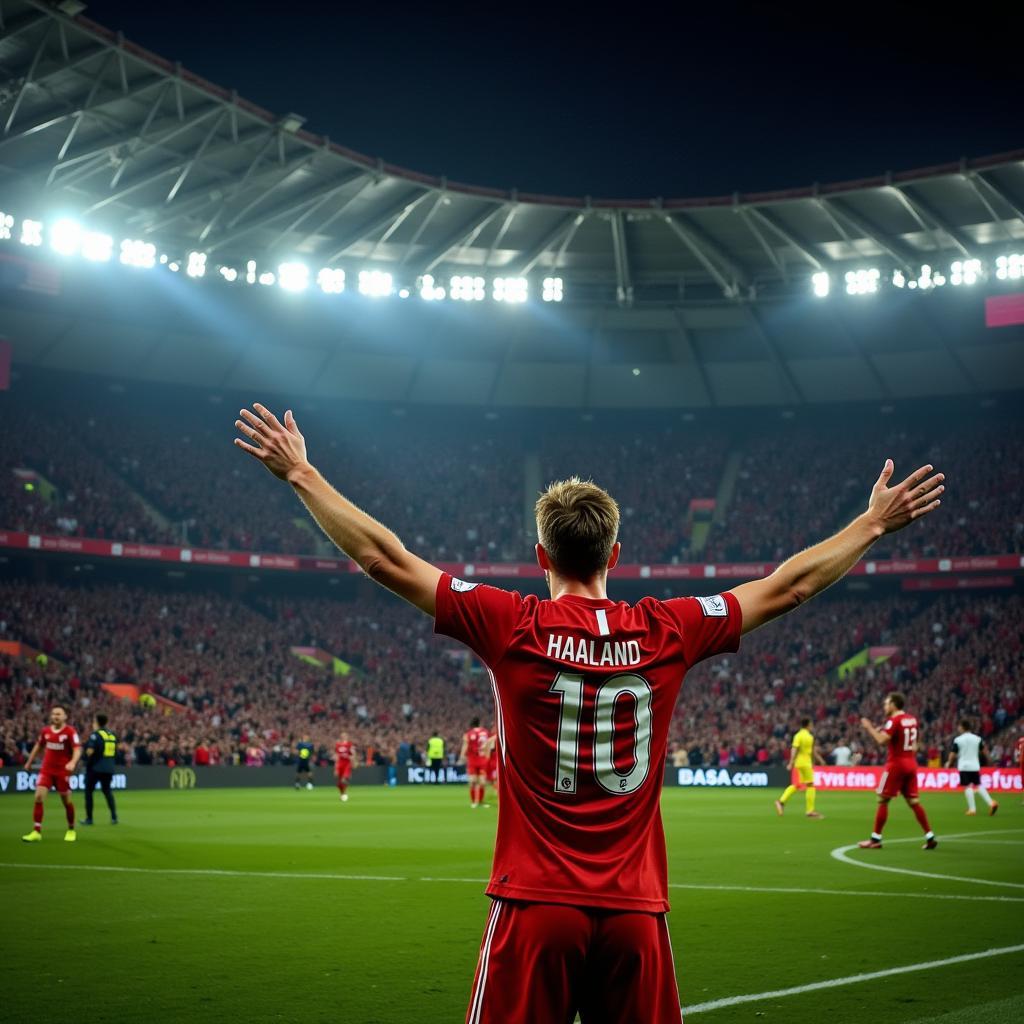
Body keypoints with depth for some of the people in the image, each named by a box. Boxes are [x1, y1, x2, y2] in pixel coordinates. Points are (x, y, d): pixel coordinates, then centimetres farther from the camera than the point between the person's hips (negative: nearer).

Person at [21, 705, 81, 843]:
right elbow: (38, 746, 22)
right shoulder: (46, 731, 5)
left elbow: (77, 749, -19)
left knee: (66, 801, 5)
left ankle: (71, 830, 25)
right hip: (46, 769, 4)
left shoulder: (70, 731, -10)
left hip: (63, 771, -4)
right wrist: (29, 762, 24)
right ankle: (36, 832, -6)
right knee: (38, 797, -10)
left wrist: (73, 762, -37)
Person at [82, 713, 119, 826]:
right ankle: (114, 816, 4)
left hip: (95, 768, -6)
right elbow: (115, 751, 16)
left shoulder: (95, 735, -11)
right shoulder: (112, 734, 9)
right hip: (109, 768, 6)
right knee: (107, 791, 15)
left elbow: (90, 751, -20)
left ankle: (89, 818, 8)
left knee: (89, 791, 7)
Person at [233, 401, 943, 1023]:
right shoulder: (666, 632, 0)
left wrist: (300, 474, 8)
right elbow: (789, 585, 11)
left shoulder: (513, 628, -6)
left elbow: (385, 558, -2)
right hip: (636, 909, 2)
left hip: (536, 907, -2)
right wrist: (875, 523, 24)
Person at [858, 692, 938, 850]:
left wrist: (869, 727, -13)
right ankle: (930, 837, 5)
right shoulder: (912, 719, 12)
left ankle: (876, 839, 1)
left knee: (882, 800, -1)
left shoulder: (894, 720, -13)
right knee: (913, 801, 10)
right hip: (911, 764, 7)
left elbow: (882, 741, -24)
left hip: (896, 764, -7)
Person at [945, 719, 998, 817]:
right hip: (975, 766, 4)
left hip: (964, 766, -4)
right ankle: (991, 803, -5)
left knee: (967, 787, -2)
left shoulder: (958, 740, -6)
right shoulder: (977, 738, 3)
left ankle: (972, 809, -7)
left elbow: (953, 753, -1)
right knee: (978, 785, 10)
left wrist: (949, 763, 16)